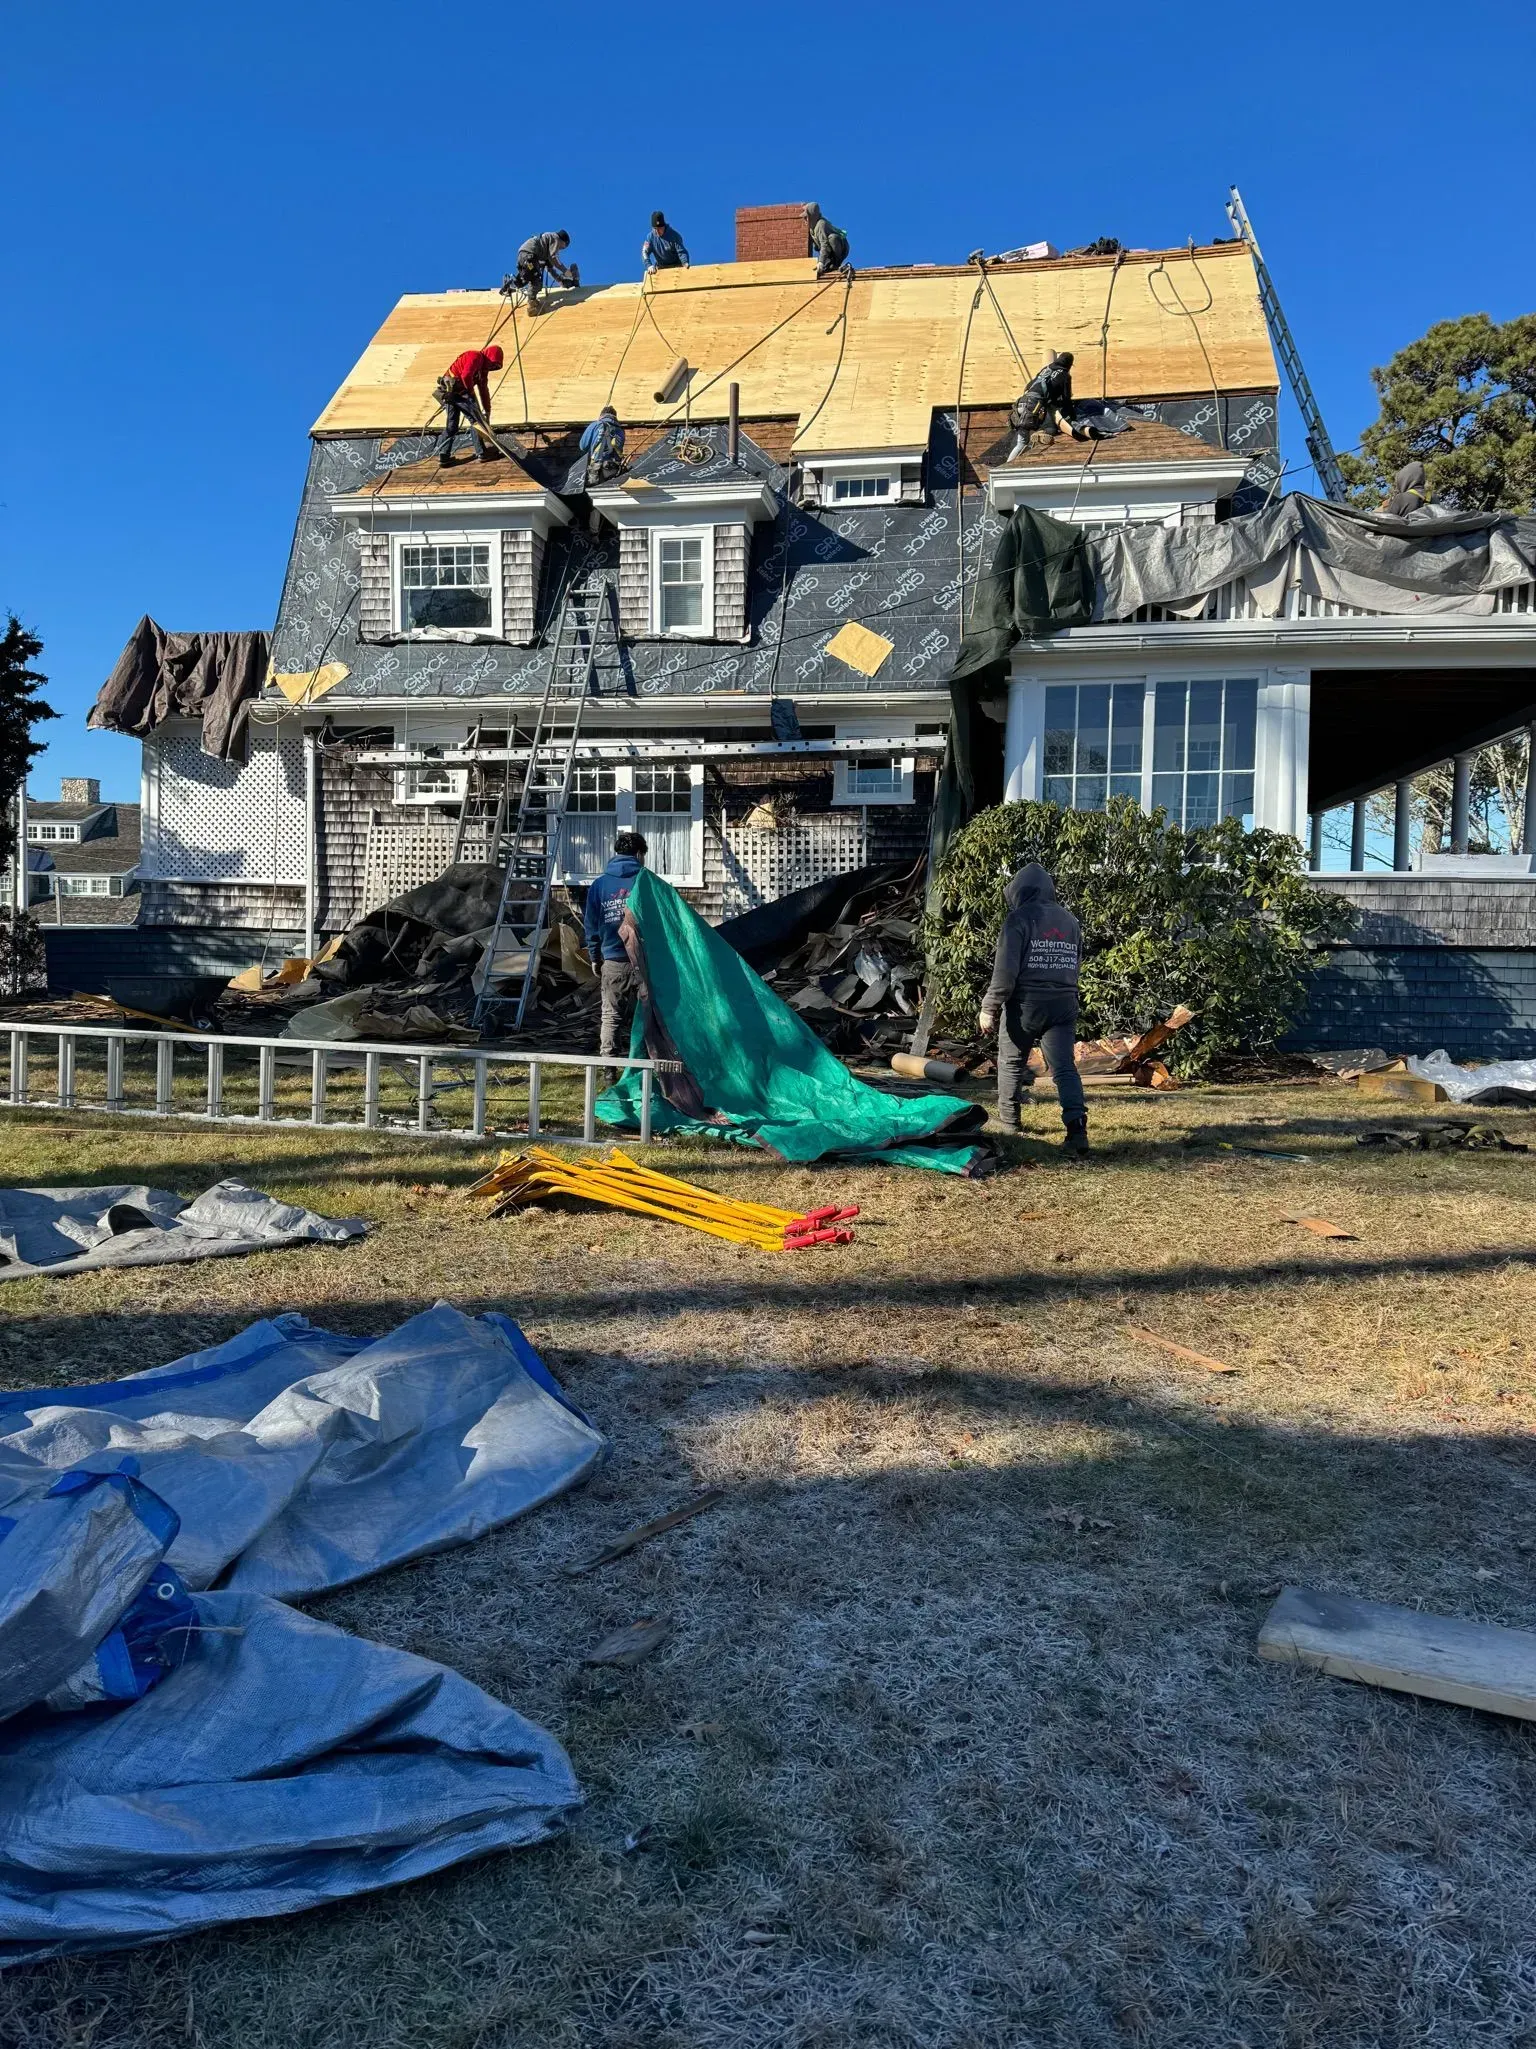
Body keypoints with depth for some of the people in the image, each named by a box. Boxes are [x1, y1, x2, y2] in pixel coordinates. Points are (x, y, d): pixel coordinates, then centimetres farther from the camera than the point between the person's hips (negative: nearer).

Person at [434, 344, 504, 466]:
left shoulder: (483, 368, 22)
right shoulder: (475, 356, -8)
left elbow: (484, 391, 26)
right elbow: (466, 376, -23)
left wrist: (487, 410, 24)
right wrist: (472, 394, -10)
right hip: (455, 388, -10)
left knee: (450, 425, 11)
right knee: (477, 419, -3)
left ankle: (443, 456, 10)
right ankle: (485, 451, 0)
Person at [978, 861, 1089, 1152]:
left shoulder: (1019, 918, -8)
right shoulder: (1070, 920, 13)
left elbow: (1005, 970, -14)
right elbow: (1075, 965, 16)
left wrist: (989, 1008, -9)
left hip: (1026, 1003, -4)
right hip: (1064, 1004, 4)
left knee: (1012, 1062, 16)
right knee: (1065, 1066, -1)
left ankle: (1008, 1118, 29)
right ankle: (1077, 1126, -17)